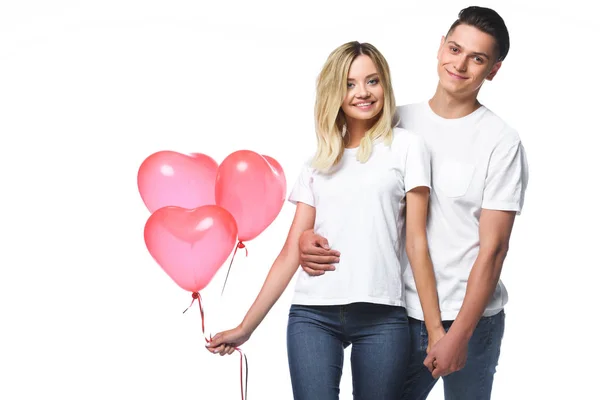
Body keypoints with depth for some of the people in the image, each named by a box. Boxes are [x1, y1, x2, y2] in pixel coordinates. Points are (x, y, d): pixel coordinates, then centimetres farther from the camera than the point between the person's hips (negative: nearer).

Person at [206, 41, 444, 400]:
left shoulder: (406, 147, 6)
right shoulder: (319, 163, 15)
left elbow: (417, 243, 2)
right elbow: (292, 251, 11)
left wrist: (435, 328, -2)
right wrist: (247, 327, 7)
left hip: (383, 317, -2)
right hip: (312, 315, 2)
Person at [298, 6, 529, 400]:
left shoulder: (501, 142, -7)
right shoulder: (399, 122, 5)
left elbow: (493, 248, -10)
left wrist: (459, 334, -13)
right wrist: (309, 235, -10)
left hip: (471, 319, -3)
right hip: (402, 313, 4)